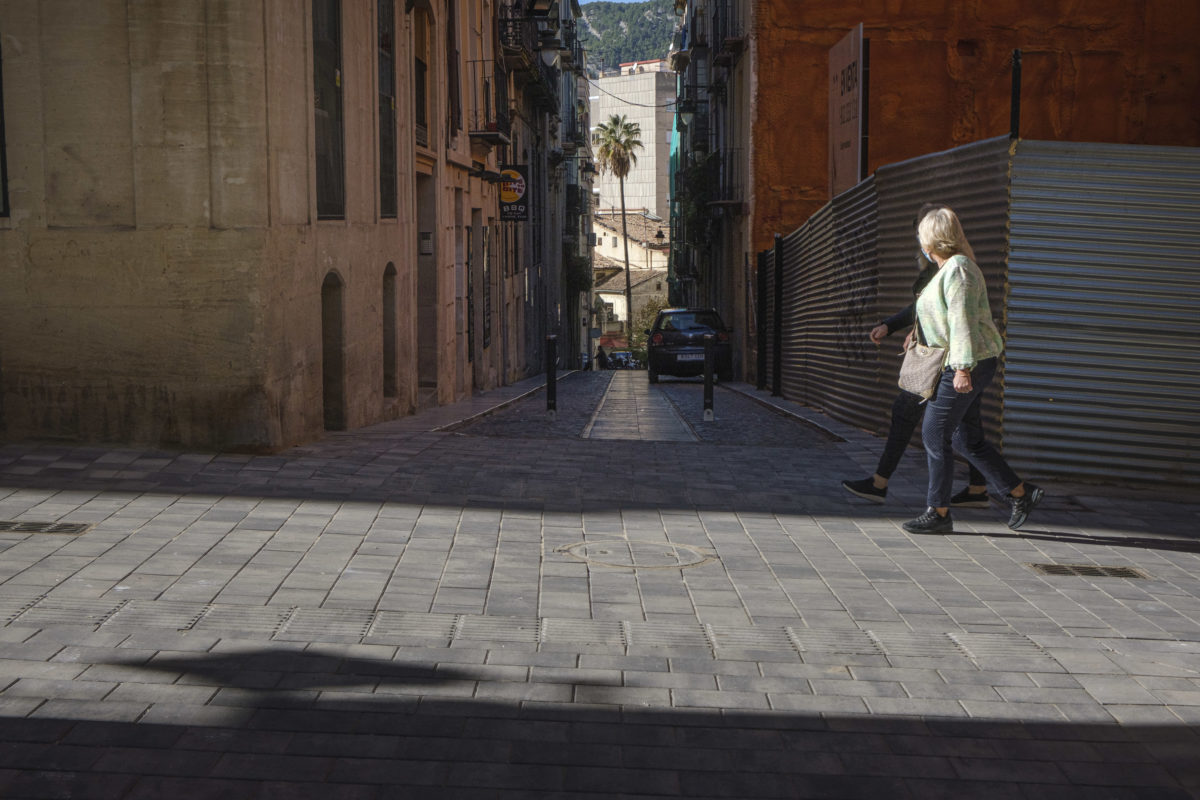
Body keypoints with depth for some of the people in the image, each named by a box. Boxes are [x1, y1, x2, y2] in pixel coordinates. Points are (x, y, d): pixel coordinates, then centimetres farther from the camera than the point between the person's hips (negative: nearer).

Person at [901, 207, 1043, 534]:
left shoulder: (957, 269, -14)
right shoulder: (949, 268, 17)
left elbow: (962, 320, -21)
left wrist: (962, 368, -24)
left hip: (967, 364, -10)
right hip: (957, 365, 10)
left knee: (935, 434, -6)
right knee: (967, 438, 11)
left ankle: (938, 513, 0)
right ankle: (1021, 493, 18)